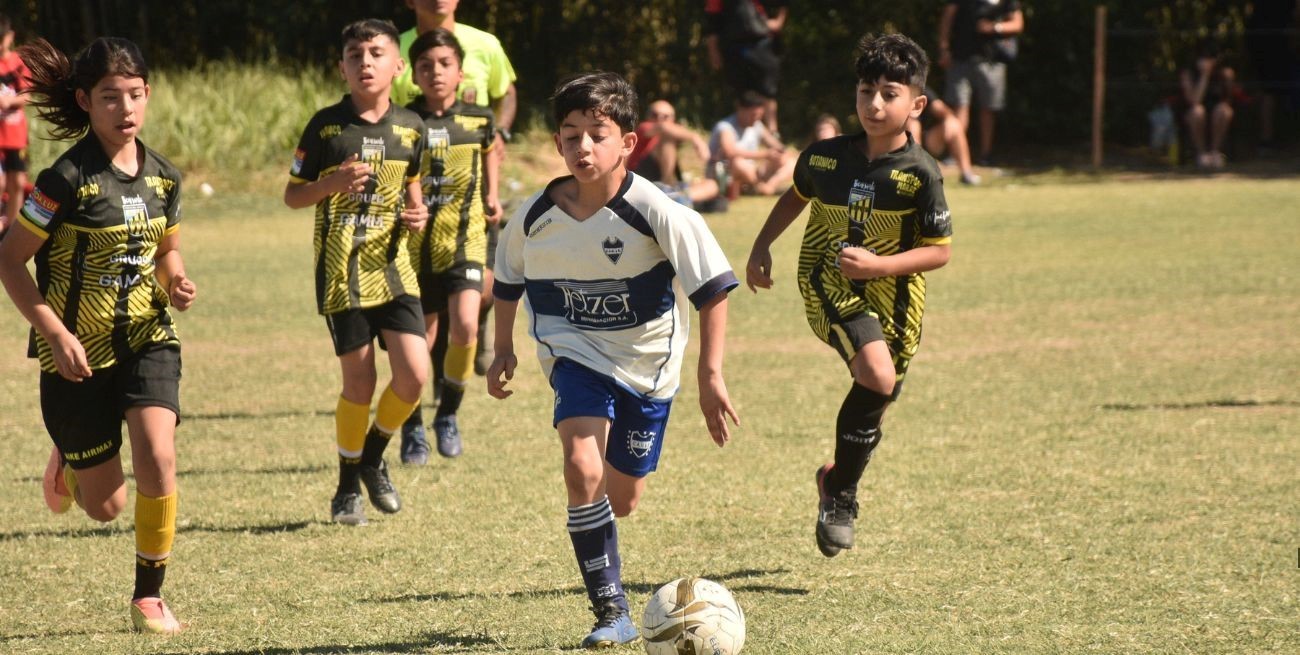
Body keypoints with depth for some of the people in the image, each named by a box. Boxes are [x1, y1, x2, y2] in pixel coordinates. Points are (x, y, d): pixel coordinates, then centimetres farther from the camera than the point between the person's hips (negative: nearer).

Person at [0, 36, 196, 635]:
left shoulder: (163, 177, -1)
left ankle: (149, 596, -3)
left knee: (158, 457, -21)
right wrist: (55, 333, -19)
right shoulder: (67, 180, -17)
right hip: (78, 351, -3)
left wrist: (175, 282, -6)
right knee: (105, 506, 5)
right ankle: (66, 463, 43)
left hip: (147, 338, 3)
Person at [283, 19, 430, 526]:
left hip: (393, 268, 3)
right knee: (359, 383, -3)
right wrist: (333, 183, -17)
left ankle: (373, 457, 19)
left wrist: (418, 212, -1)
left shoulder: (410, 127, 5)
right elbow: (292, 194, 2)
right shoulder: (326, 126, -4)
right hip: (342, 271, -3)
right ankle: (347, 487, 17)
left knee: (414, 375, -9)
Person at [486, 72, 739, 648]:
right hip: (577, 356, 0)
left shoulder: (657, 214, -21)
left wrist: (711, 375, -18)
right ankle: (611, 612, -13)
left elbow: (712, 290, -15)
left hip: (647, 363, 0)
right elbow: (508, 279, 12)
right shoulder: (535, 219, -11)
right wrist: (503, 350, 13)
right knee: (583, 469, -24)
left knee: (621, 501, 10)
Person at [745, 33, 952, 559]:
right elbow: (797, 195, 19)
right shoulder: (825, 156, -4)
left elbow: (939, 252, -9)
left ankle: (837, 476, 40)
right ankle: (841, 494, -9)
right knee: (878, 378, -24)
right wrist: (761, 247, 12)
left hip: (891, 296, 1)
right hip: (829, 284, -1)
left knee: (876, 393, 8)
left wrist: (877, 264, -21)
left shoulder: (920, 174, -12)